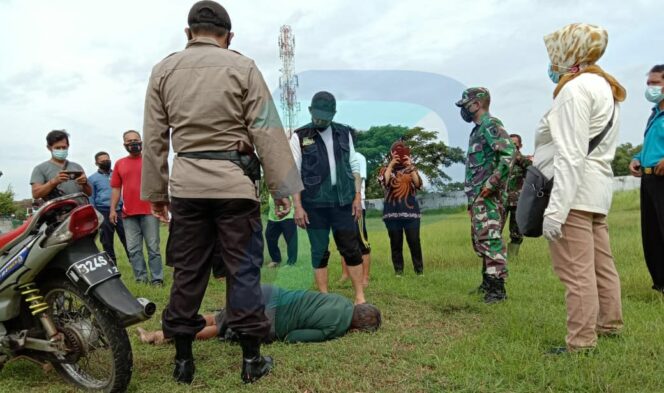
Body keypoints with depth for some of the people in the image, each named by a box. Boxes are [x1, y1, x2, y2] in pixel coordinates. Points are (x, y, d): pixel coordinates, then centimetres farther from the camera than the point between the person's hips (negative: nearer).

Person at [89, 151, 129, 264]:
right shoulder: (92, 178, 7)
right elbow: (91, 199, 4)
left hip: (120, 211, 1)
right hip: (104, 213, -1)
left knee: (128, 240, -5)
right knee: (107, 243, 5)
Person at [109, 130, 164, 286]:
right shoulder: (119, 164, 12)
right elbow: (116, 188, 12)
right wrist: (113, 209, 5)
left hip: (149, 211, -3)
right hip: (128, 213, 3)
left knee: (153, 248, -1)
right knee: (133, 249, 4)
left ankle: (157, 279, 3)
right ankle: (140, 279, 11)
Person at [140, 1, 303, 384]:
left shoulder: (164, 70, 9)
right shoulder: (242, 67, -1)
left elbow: (154, 138, 8)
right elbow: (267, 132, -5)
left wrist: (155, 190, 15)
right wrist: (282, 187, -1)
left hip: (186, 184, 3)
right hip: (234, 183, -3)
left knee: (188, 271, 10)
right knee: (244, 270, 4)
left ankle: (183, 358, 20)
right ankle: (252, 358, 11)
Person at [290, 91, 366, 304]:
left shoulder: (344, 133, 9)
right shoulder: (300, 137, -1)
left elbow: (354, 166, 11)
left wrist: (357, 196, 3)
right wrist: (298, 206, -9)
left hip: (343, 202, 2)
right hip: (315, 204, -2)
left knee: (351, 249, 4)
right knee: (319, 252, 6)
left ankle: (360, 296, 13)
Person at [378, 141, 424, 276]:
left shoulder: (411, 168, 12)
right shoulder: (386, 169, 9)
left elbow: (418, 184, -4)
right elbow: (383, 182, -12)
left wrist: (410, 166, -9)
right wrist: (391, 165, -12)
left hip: (411, 210, 0)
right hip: (392, 212, 0)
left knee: (414, 242, -2)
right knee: (396, 243, 3)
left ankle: (419, 270, 8)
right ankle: (398, 271, 11)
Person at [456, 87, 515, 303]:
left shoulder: (490, 125, -9)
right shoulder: (477, 130, 21)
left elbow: (509, 153, -23)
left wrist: (492, 183, -22)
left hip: (488, 196, -10)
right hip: (478, 196, 10)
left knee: (490, 239, -10)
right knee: (480, 239, 14)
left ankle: (497, 287, -6)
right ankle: (488, 282, 24)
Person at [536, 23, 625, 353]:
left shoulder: (575, 88, -12)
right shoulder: (605, 87, 20)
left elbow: (571, 157, -21)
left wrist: (555, 209, -24)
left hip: (573, 190, -11)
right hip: (596, 189, 11)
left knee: (576, 270, -8)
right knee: (600, 264, 18)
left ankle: (581, 343, -3)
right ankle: (609, 324, 30)